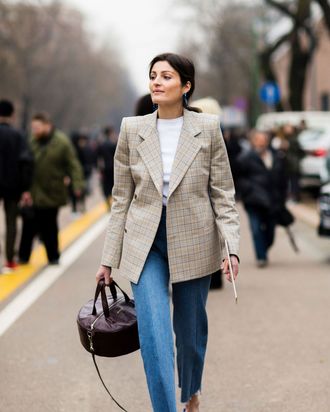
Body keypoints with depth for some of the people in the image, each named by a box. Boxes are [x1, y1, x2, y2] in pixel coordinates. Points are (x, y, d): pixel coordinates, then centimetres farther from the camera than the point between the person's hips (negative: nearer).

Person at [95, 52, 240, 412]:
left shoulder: (207, 129, -4)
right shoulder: (132, 129, 0)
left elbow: (223, 194, -1)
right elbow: (121, 198, 3)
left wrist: (232, 247, -12)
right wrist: (109, 258, 2)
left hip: (193, 243, 0)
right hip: (145, 244, 0)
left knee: (190, 329, 14)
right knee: (154, 334, -12)